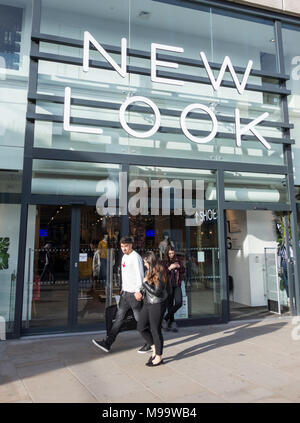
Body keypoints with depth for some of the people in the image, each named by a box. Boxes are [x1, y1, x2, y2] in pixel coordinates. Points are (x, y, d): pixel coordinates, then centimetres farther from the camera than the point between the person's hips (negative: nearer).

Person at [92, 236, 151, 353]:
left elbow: (140, 275, -18)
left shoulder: (135, 257, -13)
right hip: (125, 292, 8)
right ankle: (107, 343, 14)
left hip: (134, 293, -8)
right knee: (119, 317, 10)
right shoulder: (124, 257, 14)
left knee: (140, 319, 2)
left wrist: (138, 291, -23)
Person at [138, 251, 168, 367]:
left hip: (157, 305, -9)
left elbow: (158, 292, -23)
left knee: (155, 330, 2)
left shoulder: (159, 273, -18)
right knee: (141, 327, 11)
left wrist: (145, 283, -17)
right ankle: (154, 349, 27)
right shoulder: (150, 272, 8)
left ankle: (159, 357, 20)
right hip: (147, 303, 9)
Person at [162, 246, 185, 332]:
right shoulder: (164, 262, 0)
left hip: (177, 285, 3)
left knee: (179, 303, -6)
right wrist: (169, 268, -19)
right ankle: (172, 322, 13)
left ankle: (166, 318, 10)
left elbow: (183, 271, 9)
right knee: (170, 304, 0)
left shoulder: (178, 261, 10)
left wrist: (179, 266, -8)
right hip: (168, 285, -3)